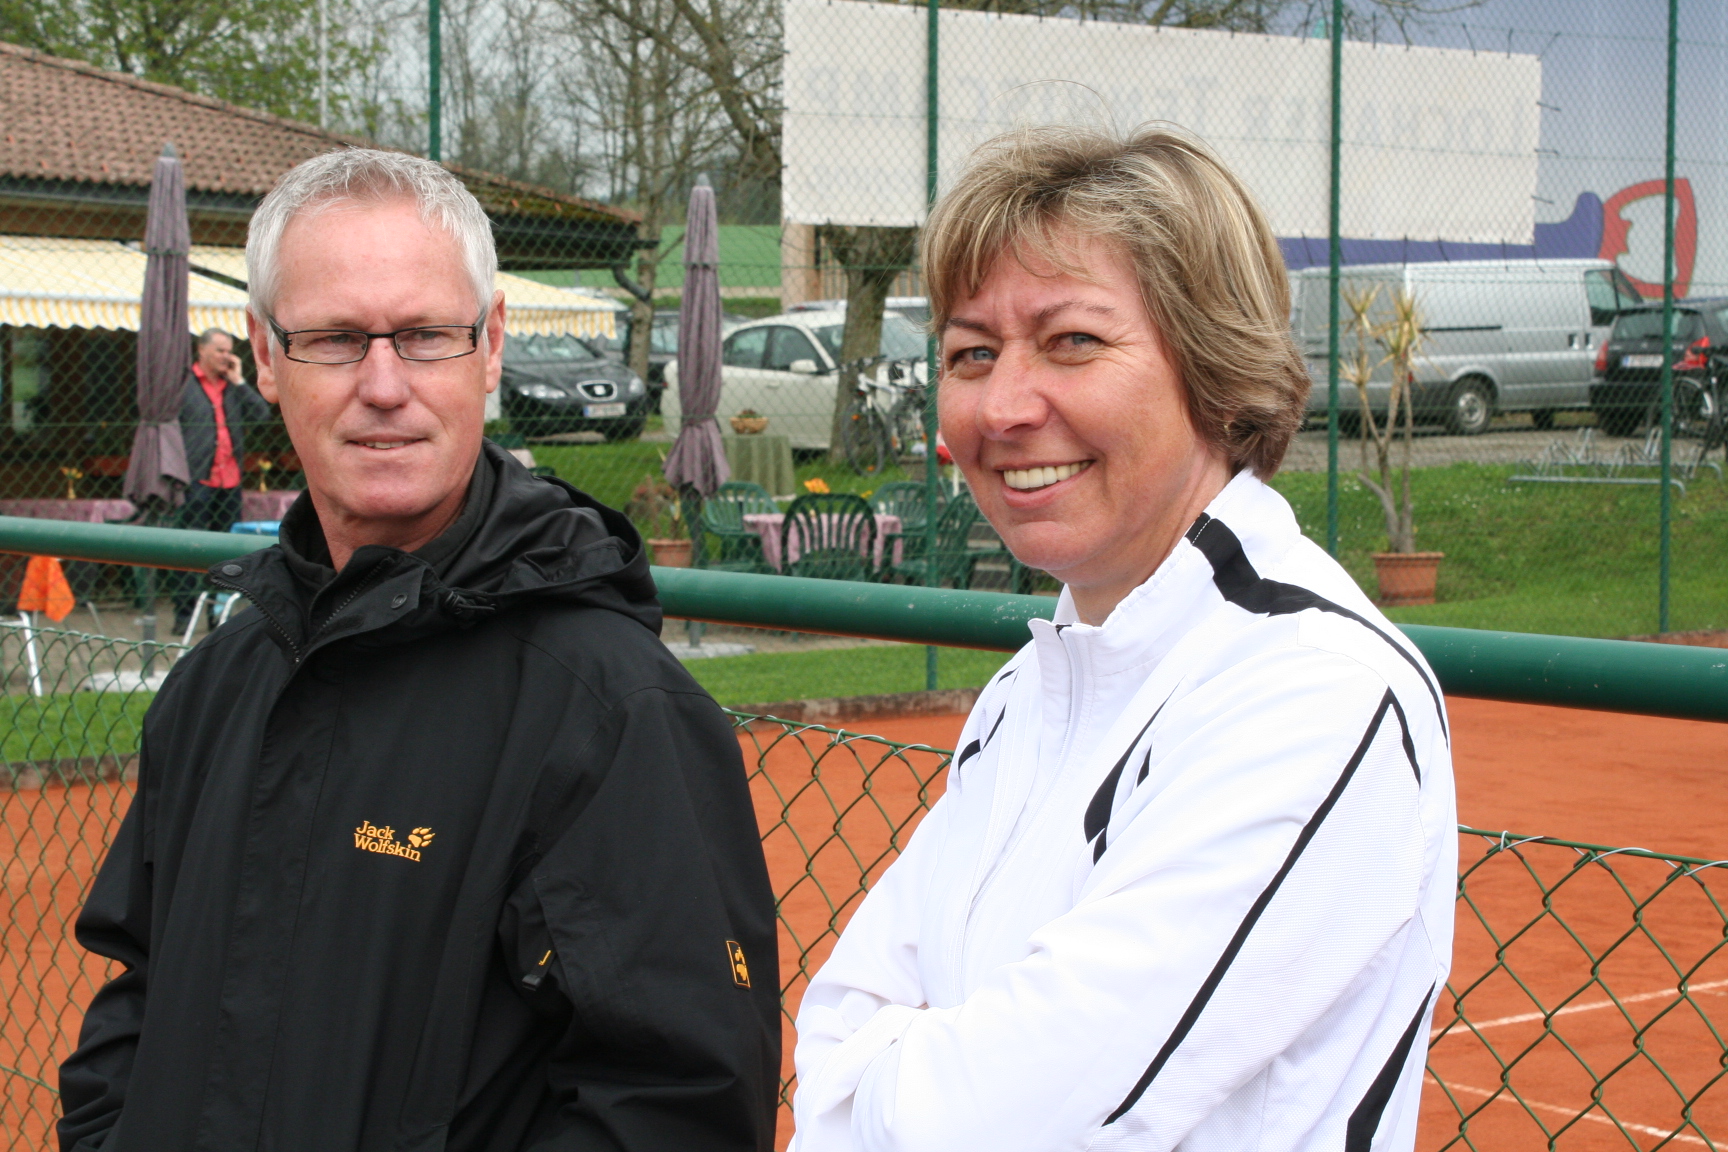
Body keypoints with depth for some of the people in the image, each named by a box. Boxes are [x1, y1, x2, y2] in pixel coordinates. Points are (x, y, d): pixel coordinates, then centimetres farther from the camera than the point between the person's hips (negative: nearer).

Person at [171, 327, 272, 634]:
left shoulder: (234, 386, 16)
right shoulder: (183, 384, 1)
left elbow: (262, 414, 5)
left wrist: (238, 381, 0)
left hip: (230, 481, 5)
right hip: (196, 480, -5)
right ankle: (184, 613, 0)